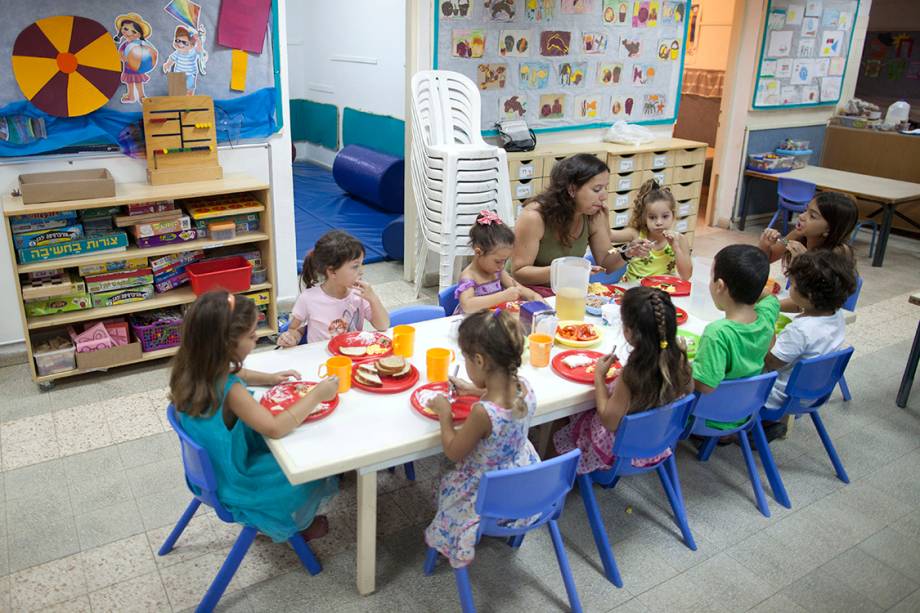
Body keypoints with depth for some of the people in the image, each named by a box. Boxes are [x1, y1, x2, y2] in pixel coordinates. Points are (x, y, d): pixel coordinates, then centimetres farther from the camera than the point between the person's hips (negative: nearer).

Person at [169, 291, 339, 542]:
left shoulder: (193, 370, -11)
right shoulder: (228, 391, -37)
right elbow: (275, 428, -39)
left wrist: (268, 378, 0)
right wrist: (316, 395, -30)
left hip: (210, 467, 8)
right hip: (232, 482, -8)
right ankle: (297, 524, 35)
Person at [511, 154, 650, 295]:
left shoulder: (596, 215, -7)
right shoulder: (534, 216, -23)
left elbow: (605, 264, 3)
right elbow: (518, 272, -20)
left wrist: (626, 254, -18)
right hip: (530, 291, -5)